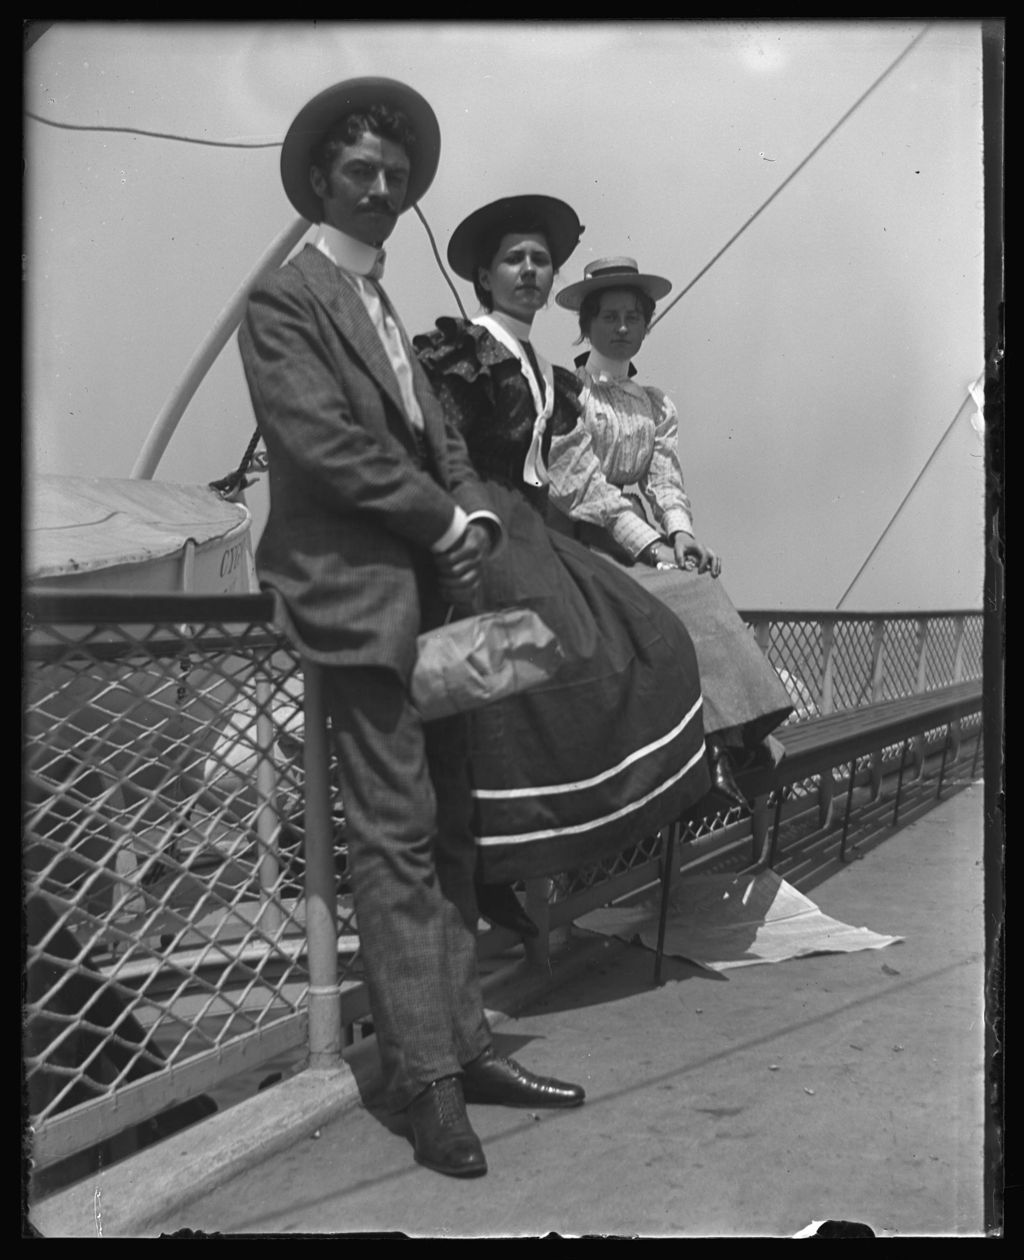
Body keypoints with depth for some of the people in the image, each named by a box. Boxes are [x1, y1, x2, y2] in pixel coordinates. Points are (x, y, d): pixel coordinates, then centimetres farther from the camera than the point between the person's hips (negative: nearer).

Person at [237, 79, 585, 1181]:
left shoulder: (390, 311, 23)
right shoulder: (283, 298, -2)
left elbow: (443, 444, 18)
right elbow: (321, 441, -15)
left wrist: (476, 519, -2)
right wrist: (444, 521, -10)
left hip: (434, 595, 8)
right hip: (359, 597, -8)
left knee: (447, 831, 9)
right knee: (395, 837, -6)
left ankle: (462, 1044, 18)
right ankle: (424, 1077, 3)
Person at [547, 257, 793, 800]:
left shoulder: (657, 405, 20)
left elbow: (665, 479, 9)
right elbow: (581, 483, -8)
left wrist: (680, 532, -13)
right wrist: (651, 544, -16)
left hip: (651, 540, 5)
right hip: (587, 543, -5)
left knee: (700, 590, -25)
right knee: (690, 596, -28)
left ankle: (729, 736, -29)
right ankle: (726, 738, -30)